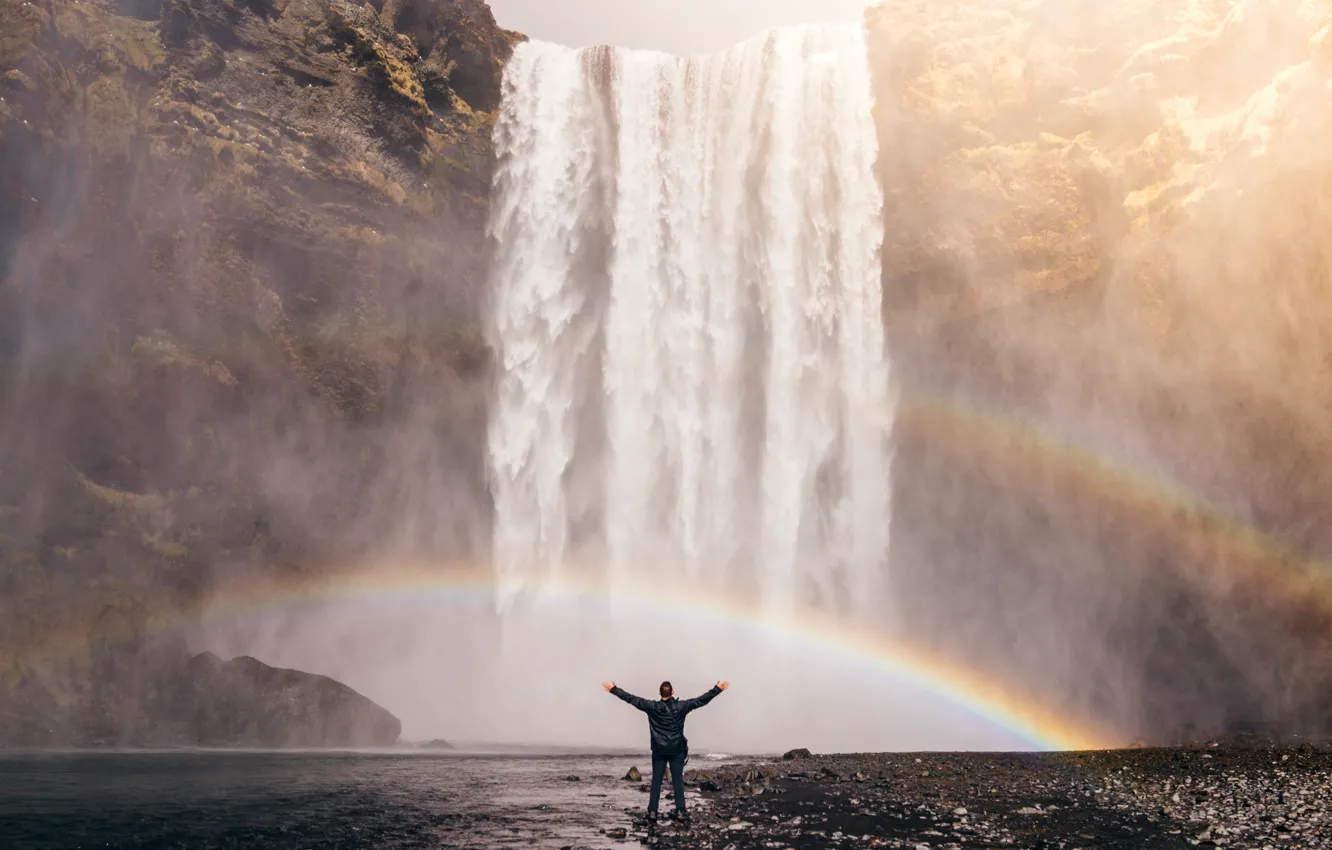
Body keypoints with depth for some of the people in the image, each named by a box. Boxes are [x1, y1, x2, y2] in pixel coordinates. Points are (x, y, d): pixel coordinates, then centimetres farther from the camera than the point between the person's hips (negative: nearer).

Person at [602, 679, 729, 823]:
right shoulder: (680, 706, -8)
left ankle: (652, 811, 1)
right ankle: (680, 811, 2)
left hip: (659, 750, 0)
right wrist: (717, 689, 2)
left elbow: (631, 699, -4)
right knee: (678, 781, 5)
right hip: (677, 750, 0)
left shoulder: (652, 707, -7)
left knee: (656, 781, 5)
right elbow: (701, 700, -5)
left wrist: (613, 690, 3)